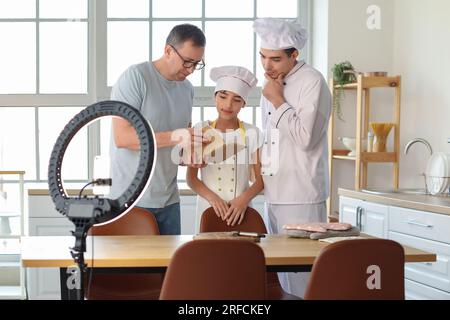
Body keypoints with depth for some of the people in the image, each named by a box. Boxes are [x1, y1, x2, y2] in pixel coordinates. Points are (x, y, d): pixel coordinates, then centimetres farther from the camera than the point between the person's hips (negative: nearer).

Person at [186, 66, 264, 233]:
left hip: (239, 209, 0)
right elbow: (191, 178, 2)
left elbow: (261, 179, 3)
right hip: (208, 207, 0)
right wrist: (212, 197, -15)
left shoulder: (252, 133, 3)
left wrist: (244, 199, -17)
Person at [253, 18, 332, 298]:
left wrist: (278, 101, -12)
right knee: (283, 271, 11)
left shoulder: (312, 82, -10)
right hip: (275, 195, 8)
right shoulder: (273, 84, 15)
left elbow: (305, 137, -18)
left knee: (302, 271, -6)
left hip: (302, 197, -8)